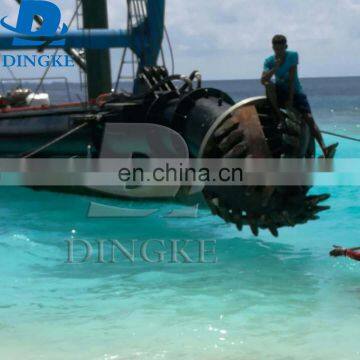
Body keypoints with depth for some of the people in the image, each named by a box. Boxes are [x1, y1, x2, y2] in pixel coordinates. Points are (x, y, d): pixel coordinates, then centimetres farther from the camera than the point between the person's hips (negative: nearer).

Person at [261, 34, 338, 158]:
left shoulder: (293, 55, -12)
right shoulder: (269, 61, -7)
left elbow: (292, 78, -16)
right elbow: (263, 80, -21)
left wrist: (291, 99, -20)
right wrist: (275, 68, -34)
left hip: (295, 91, -1)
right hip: (280, 92, 1)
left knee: (309, 118, -18)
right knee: (269, 85, -32)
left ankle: (325, 149, -33)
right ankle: (279, 118, -23)